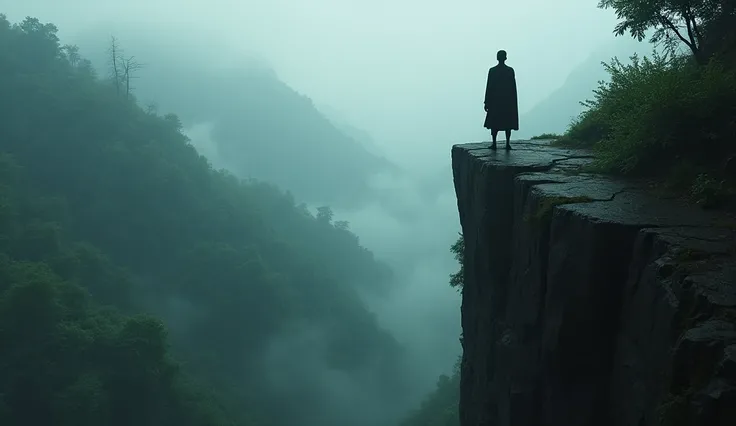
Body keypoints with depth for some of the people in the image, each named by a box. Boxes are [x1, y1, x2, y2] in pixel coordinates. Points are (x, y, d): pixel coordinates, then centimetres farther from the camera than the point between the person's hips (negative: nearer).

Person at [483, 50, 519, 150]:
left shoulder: (492, 70, -6)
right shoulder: (510, 70, -2)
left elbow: (489, 87, -5)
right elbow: (513, 87, 1)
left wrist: (487, 102, 0)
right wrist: (514, 102, 9)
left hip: (495, 100, -1)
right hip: (508, 101, 1)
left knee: (494, 123, 6)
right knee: (508, 122, 6)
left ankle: (494, 143, 3)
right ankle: (508, 143, 3)